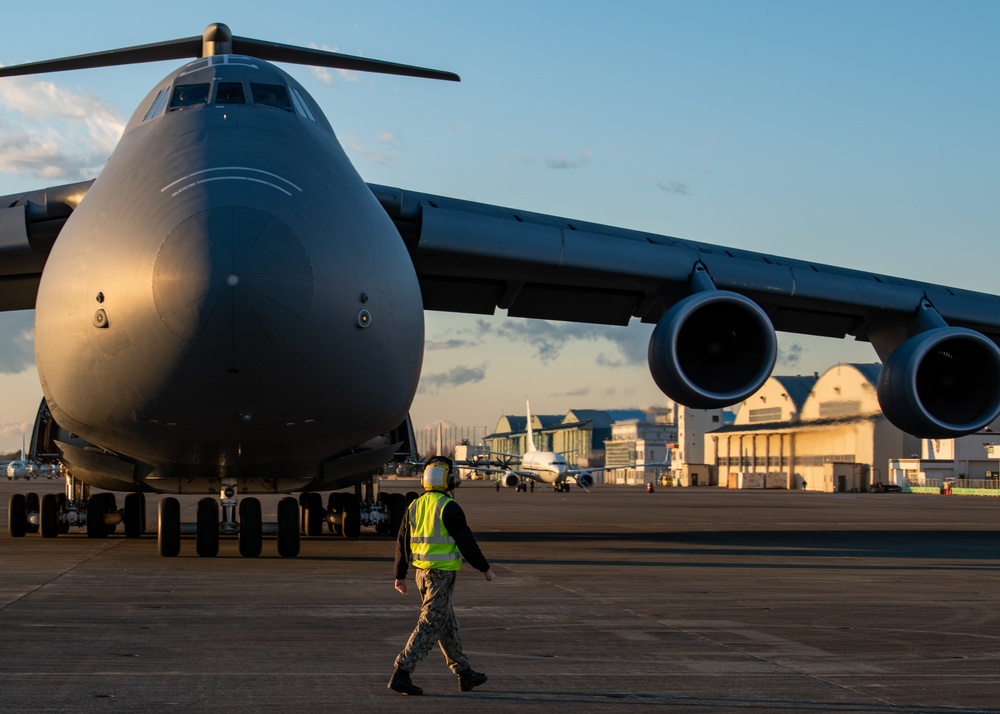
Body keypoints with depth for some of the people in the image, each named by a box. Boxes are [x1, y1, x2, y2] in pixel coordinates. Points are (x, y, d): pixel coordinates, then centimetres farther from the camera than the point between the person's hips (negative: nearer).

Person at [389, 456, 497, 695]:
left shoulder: (415, 507, 7)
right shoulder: (449, 508, -15)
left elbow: (402, 542, 11)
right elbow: (466, 542, -13)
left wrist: (400, 575, 19)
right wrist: (485, 569, -3)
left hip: (421, 572, 8)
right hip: (442, 574, -8)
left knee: (447, 624, 16)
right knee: (429, 626, -6)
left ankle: (465, 674, 24)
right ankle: (401, 674, -12)